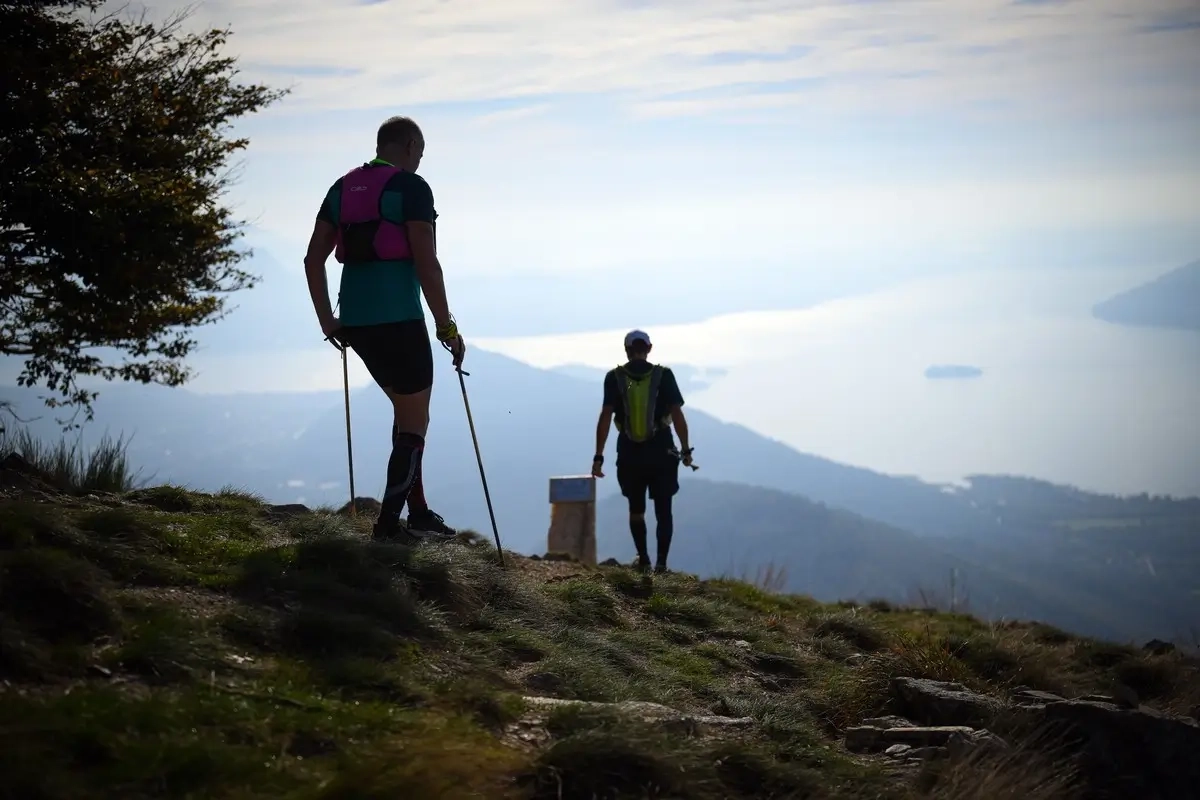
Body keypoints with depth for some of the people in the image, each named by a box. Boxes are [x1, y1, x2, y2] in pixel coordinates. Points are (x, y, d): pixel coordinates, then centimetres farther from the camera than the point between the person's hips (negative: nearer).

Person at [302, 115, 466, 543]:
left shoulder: (343, 187, 14)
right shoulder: (411, 187, -7)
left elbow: (314, 259, 12)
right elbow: (427, 264, -14)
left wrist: (327, 320, 19)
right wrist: (447, 327, -7)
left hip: (355, 321, 7)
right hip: (399, 319, -7)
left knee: (406, 407, 21)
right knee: (415, 419, 4)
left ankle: (417, 510, 20)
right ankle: (389, 522, -1)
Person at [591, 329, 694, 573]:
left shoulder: (615, 377, -1)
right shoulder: (663, 375, -2)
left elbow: (605, 417, -7)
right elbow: (677, 414, -6)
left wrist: (598, 456, -5)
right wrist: (686, 449, 2)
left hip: (630, 454, 1)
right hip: (661, 452, -1)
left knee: (636, 510, 19)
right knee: (663, 511, 6)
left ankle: (643, 559, 20)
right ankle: (661, 562, -5)